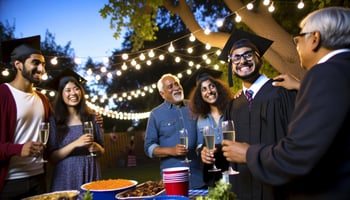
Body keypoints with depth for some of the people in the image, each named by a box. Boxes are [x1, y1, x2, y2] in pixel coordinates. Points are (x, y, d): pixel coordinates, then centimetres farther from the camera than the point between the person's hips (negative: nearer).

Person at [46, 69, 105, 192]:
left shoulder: (91, 118, 3)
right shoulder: (54, 121, -2)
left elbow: (102, 150, 11)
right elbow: (52, 158, -5)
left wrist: (96, 148, -11)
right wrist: (75, 144, -18)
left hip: (90, 174, 2)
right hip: (66, 177, -2)